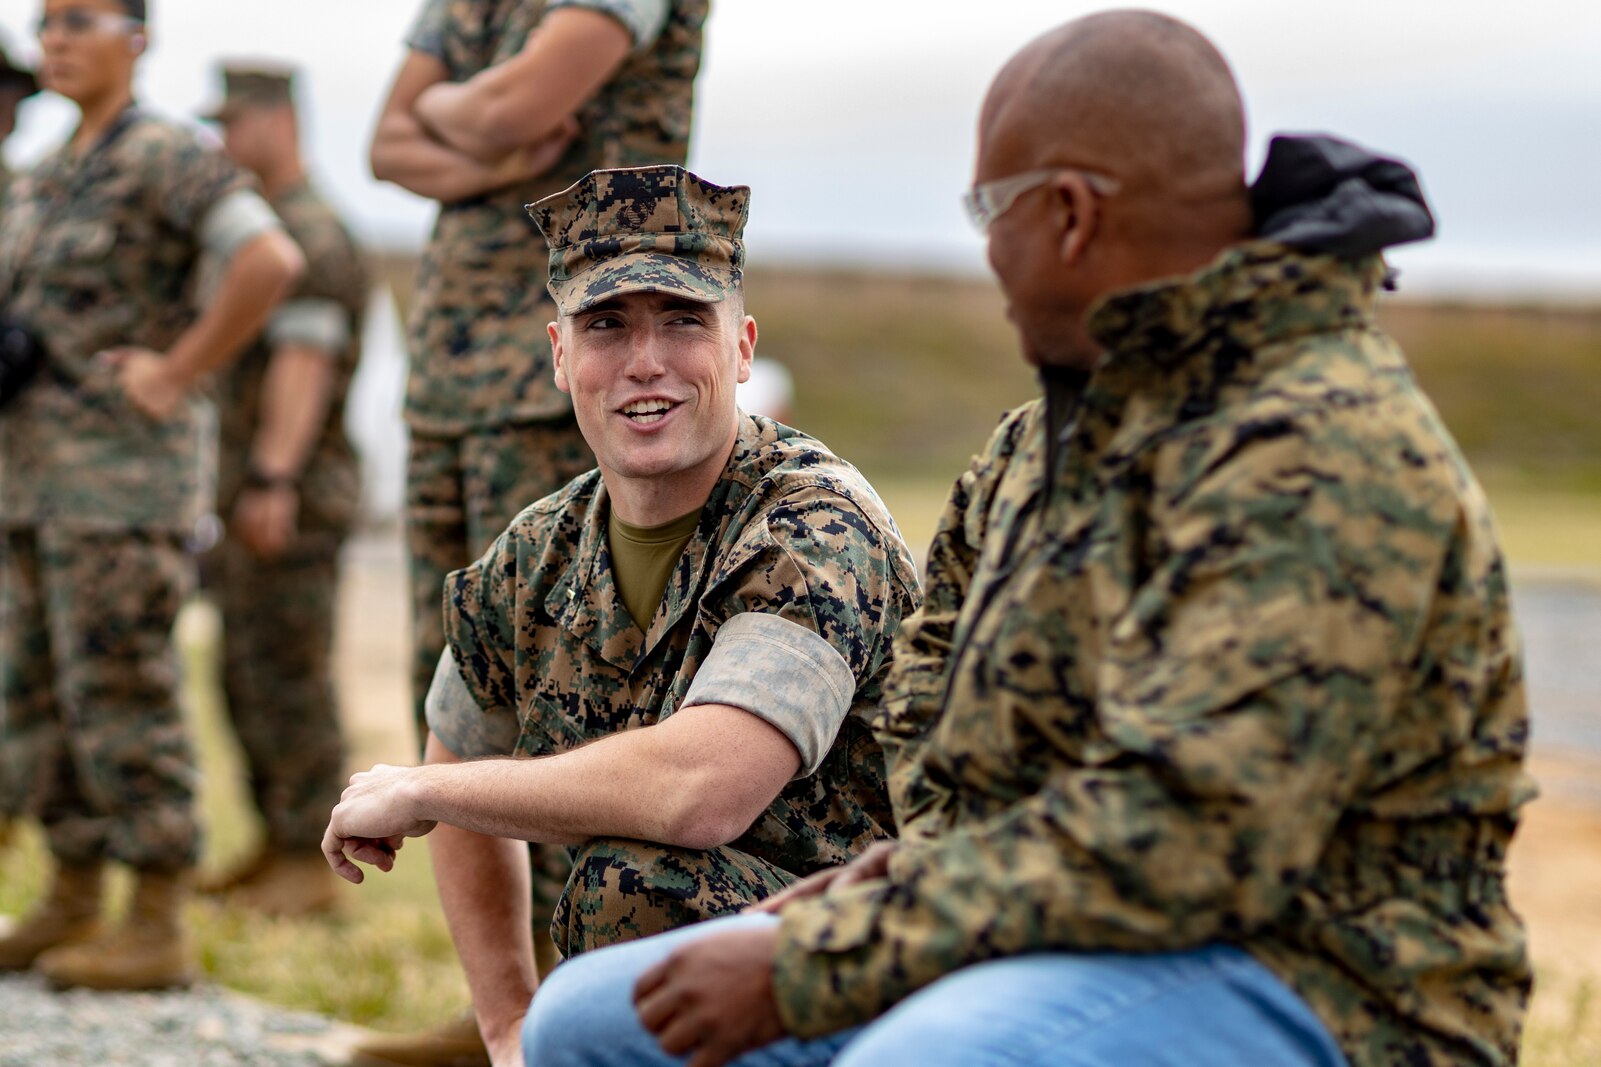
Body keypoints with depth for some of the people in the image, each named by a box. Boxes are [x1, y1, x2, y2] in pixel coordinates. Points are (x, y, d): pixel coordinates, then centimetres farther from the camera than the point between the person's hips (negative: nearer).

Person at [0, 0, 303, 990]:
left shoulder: (172, 156, -10)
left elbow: (272, 259, -25)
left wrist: (177, 372, -20)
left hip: (127, 471, -9)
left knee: (121, 695, -8)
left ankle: (160, 930, -3)